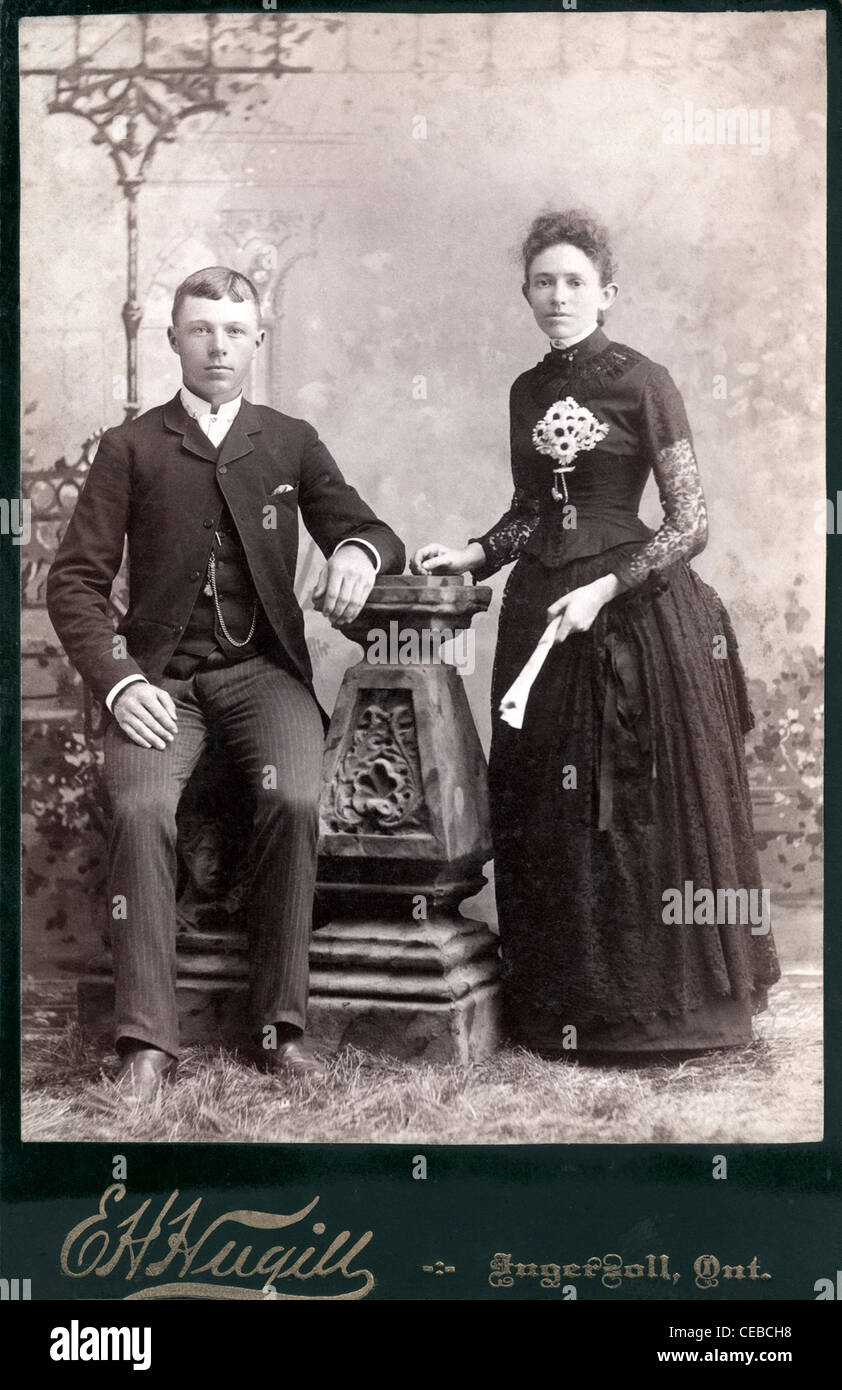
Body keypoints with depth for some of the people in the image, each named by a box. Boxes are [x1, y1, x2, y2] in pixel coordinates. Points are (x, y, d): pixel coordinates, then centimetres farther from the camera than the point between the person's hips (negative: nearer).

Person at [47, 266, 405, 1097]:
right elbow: (75, 580, 4)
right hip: (159, 675, -1)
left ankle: (282, 1023, -16)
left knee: (292, 800, -28)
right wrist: (117, 682, -12)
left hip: (262, 668, 1)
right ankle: (146, 1040, -20)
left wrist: (359, 552, -14)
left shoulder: (291, 443, 13)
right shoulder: (130, 449, 7)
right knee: (140, 811, -28)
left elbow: (368, 531, 13)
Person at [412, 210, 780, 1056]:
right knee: (547, 818, 7)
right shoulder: (528, 392, 11)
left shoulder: (642, 384, -5)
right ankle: (561, 1005, 20)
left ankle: (656, 1005, 15)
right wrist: (474, 556, 4)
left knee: (640, 815, 0)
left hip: (634, 613, -5)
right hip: (542, 615, 5)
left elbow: (690, 524, -8)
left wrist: (606, 589, -17)